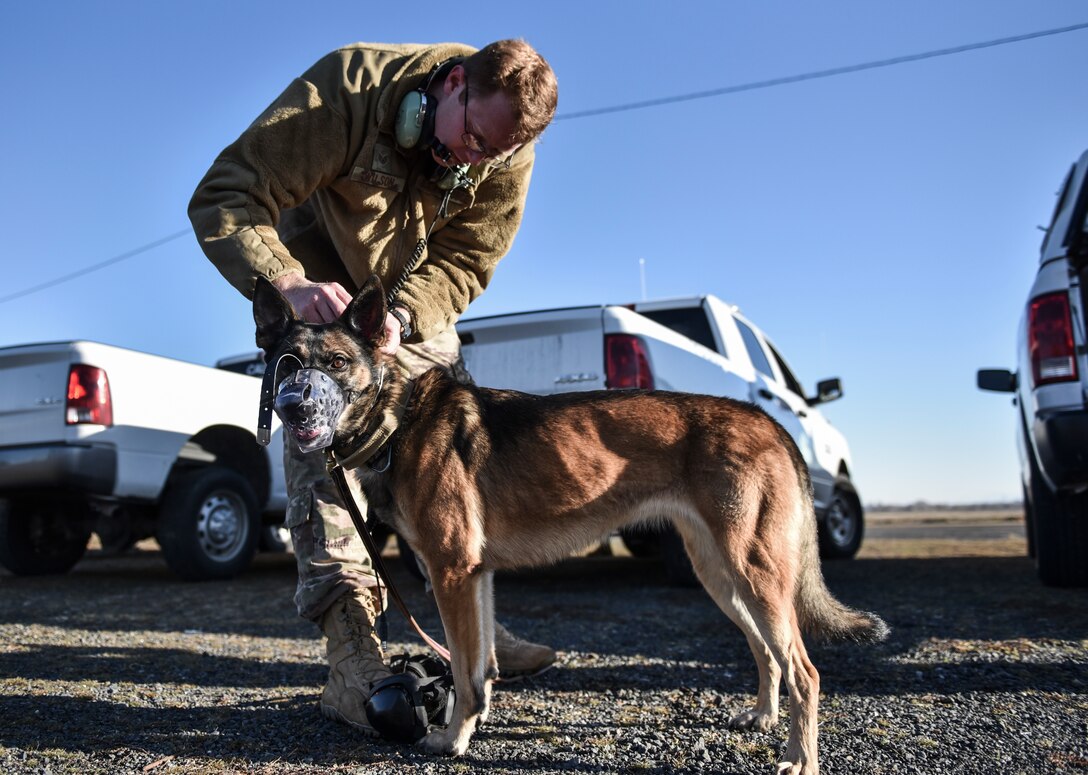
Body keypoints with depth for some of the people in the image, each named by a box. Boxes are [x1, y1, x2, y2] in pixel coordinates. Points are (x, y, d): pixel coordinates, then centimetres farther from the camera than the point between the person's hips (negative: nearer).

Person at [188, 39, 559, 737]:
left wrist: (402, 314, -37)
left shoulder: (506, 158, -19)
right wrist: (287, 284, -51)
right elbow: (223, 196, -33)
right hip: (319, 293, -4)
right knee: (326, 445, -18)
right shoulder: (348, 85, -32)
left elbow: (464, 261, -16)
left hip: (416, 307, 5)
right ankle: (352, 659, -19)